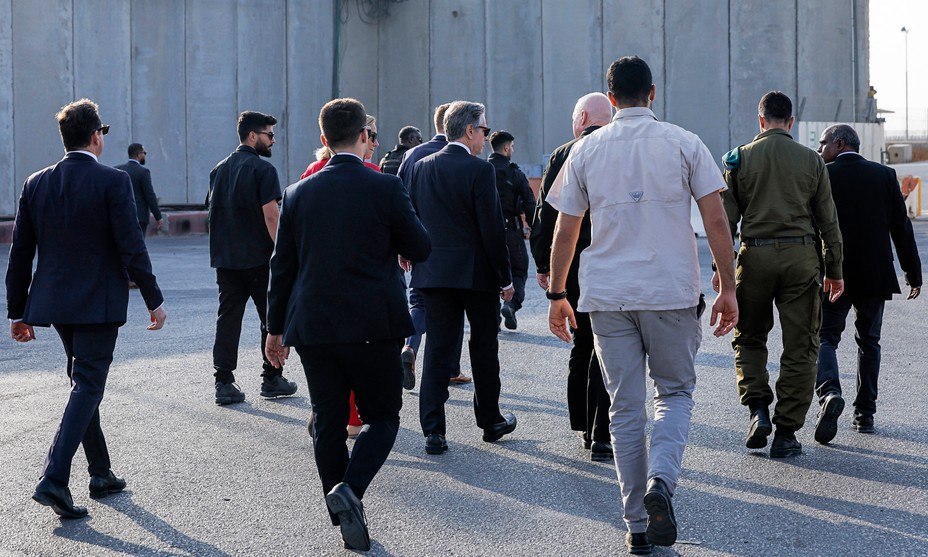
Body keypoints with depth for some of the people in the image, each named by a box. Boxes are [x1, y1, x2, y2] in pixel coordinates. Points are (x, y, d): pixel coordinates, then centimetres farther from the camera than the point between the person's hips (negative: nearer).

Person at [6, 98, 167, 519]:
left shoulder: (36, 184, 4)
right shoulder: (113, 182, -11)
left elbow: (20, 254, 6)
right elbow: (132, 248, -14)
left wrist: (17, 311, 13)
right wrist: (154, 300, -5)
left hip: (54, 300, 6)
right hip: (99, 303, -6)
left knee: (85, 383, 18)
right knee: (87, 386, -3)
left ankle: (101, 474, 26)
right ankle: (53, 479, -15)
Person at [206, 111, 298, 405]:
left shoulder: (220, 169, 12)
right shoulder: (262, 169, -10)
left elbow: (214, 211, 16)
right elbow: (271, 215, -16)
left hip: (225, 257, 6)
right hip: (258, 258, -6)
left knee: (228, 318, 6)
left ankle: (224, 383, 1)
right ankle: (272, 379, 13)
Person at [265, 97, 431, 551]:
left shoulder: (298, 193, 3)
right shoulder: (386, 188, -8)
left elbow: (282, 265, 7)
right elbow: (420, 250, 0)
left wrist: (276, 327, 15)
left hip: (312, 326, 3)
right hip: (372, 326, -3)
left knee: (328, 423, 11)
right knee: (383, 416, 10)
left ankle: (346, 521, 15)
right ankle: (349, 489, -14)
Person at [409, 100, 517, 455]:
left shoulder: (422, 167, 4)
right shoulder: (480, 170, -12)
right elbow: (492, 228, -13)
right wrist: (505, 278, -5)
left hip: (433, 274, 4)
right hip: (477, 273, -4)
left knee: (438, 349, 4)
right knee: (484, 347, 12)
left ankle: (433, 430, -2)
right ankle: (490, 421, 25)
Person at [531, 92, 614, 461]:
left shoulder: (562, 156, -1)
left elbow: (545, 215, 1)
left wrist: (543, 264, 10)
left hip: (572, 269, 2)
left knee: (581, 347, 15)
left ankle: (584, 428, 22)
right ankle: (602, 437, -3)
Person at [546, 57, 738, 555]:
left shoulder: (585, 150, 5)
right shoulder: (682, 143, 1)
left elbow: (564, 231, 8)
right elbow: (716, 221, -3)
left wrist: (557, 295, 16)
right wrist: (728, 288, 2)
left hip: (607, 296, 1)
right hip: (672, 292, -1)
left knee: (626, 407, 8)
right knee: (675, 393, 14)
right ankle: (661, 482, -12)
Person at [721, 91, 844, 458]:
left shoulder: (740, 158, 3)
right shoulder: (811, 160, 5)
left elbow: (726, 218, 1)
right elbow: (828, 220, 7)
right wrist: (834, 271, 13)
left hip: (755, 254, 0)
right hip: (800, 255, 0)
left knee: (749, 338, 17)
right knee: (799, 347, 5)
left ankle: (758, 409, -2)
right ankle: (786, 434, 4)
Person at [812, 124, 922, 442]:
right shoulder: (885, 175, 3)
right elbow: (901, 227, 3)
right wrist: (913, 273, 8)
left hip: (834, 276, -3)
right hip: (875, 275, 3)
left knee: (824, 338, 3)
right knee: (869, 342, 16)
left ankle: (829, 392, -24)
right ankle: (865, 413, 17)